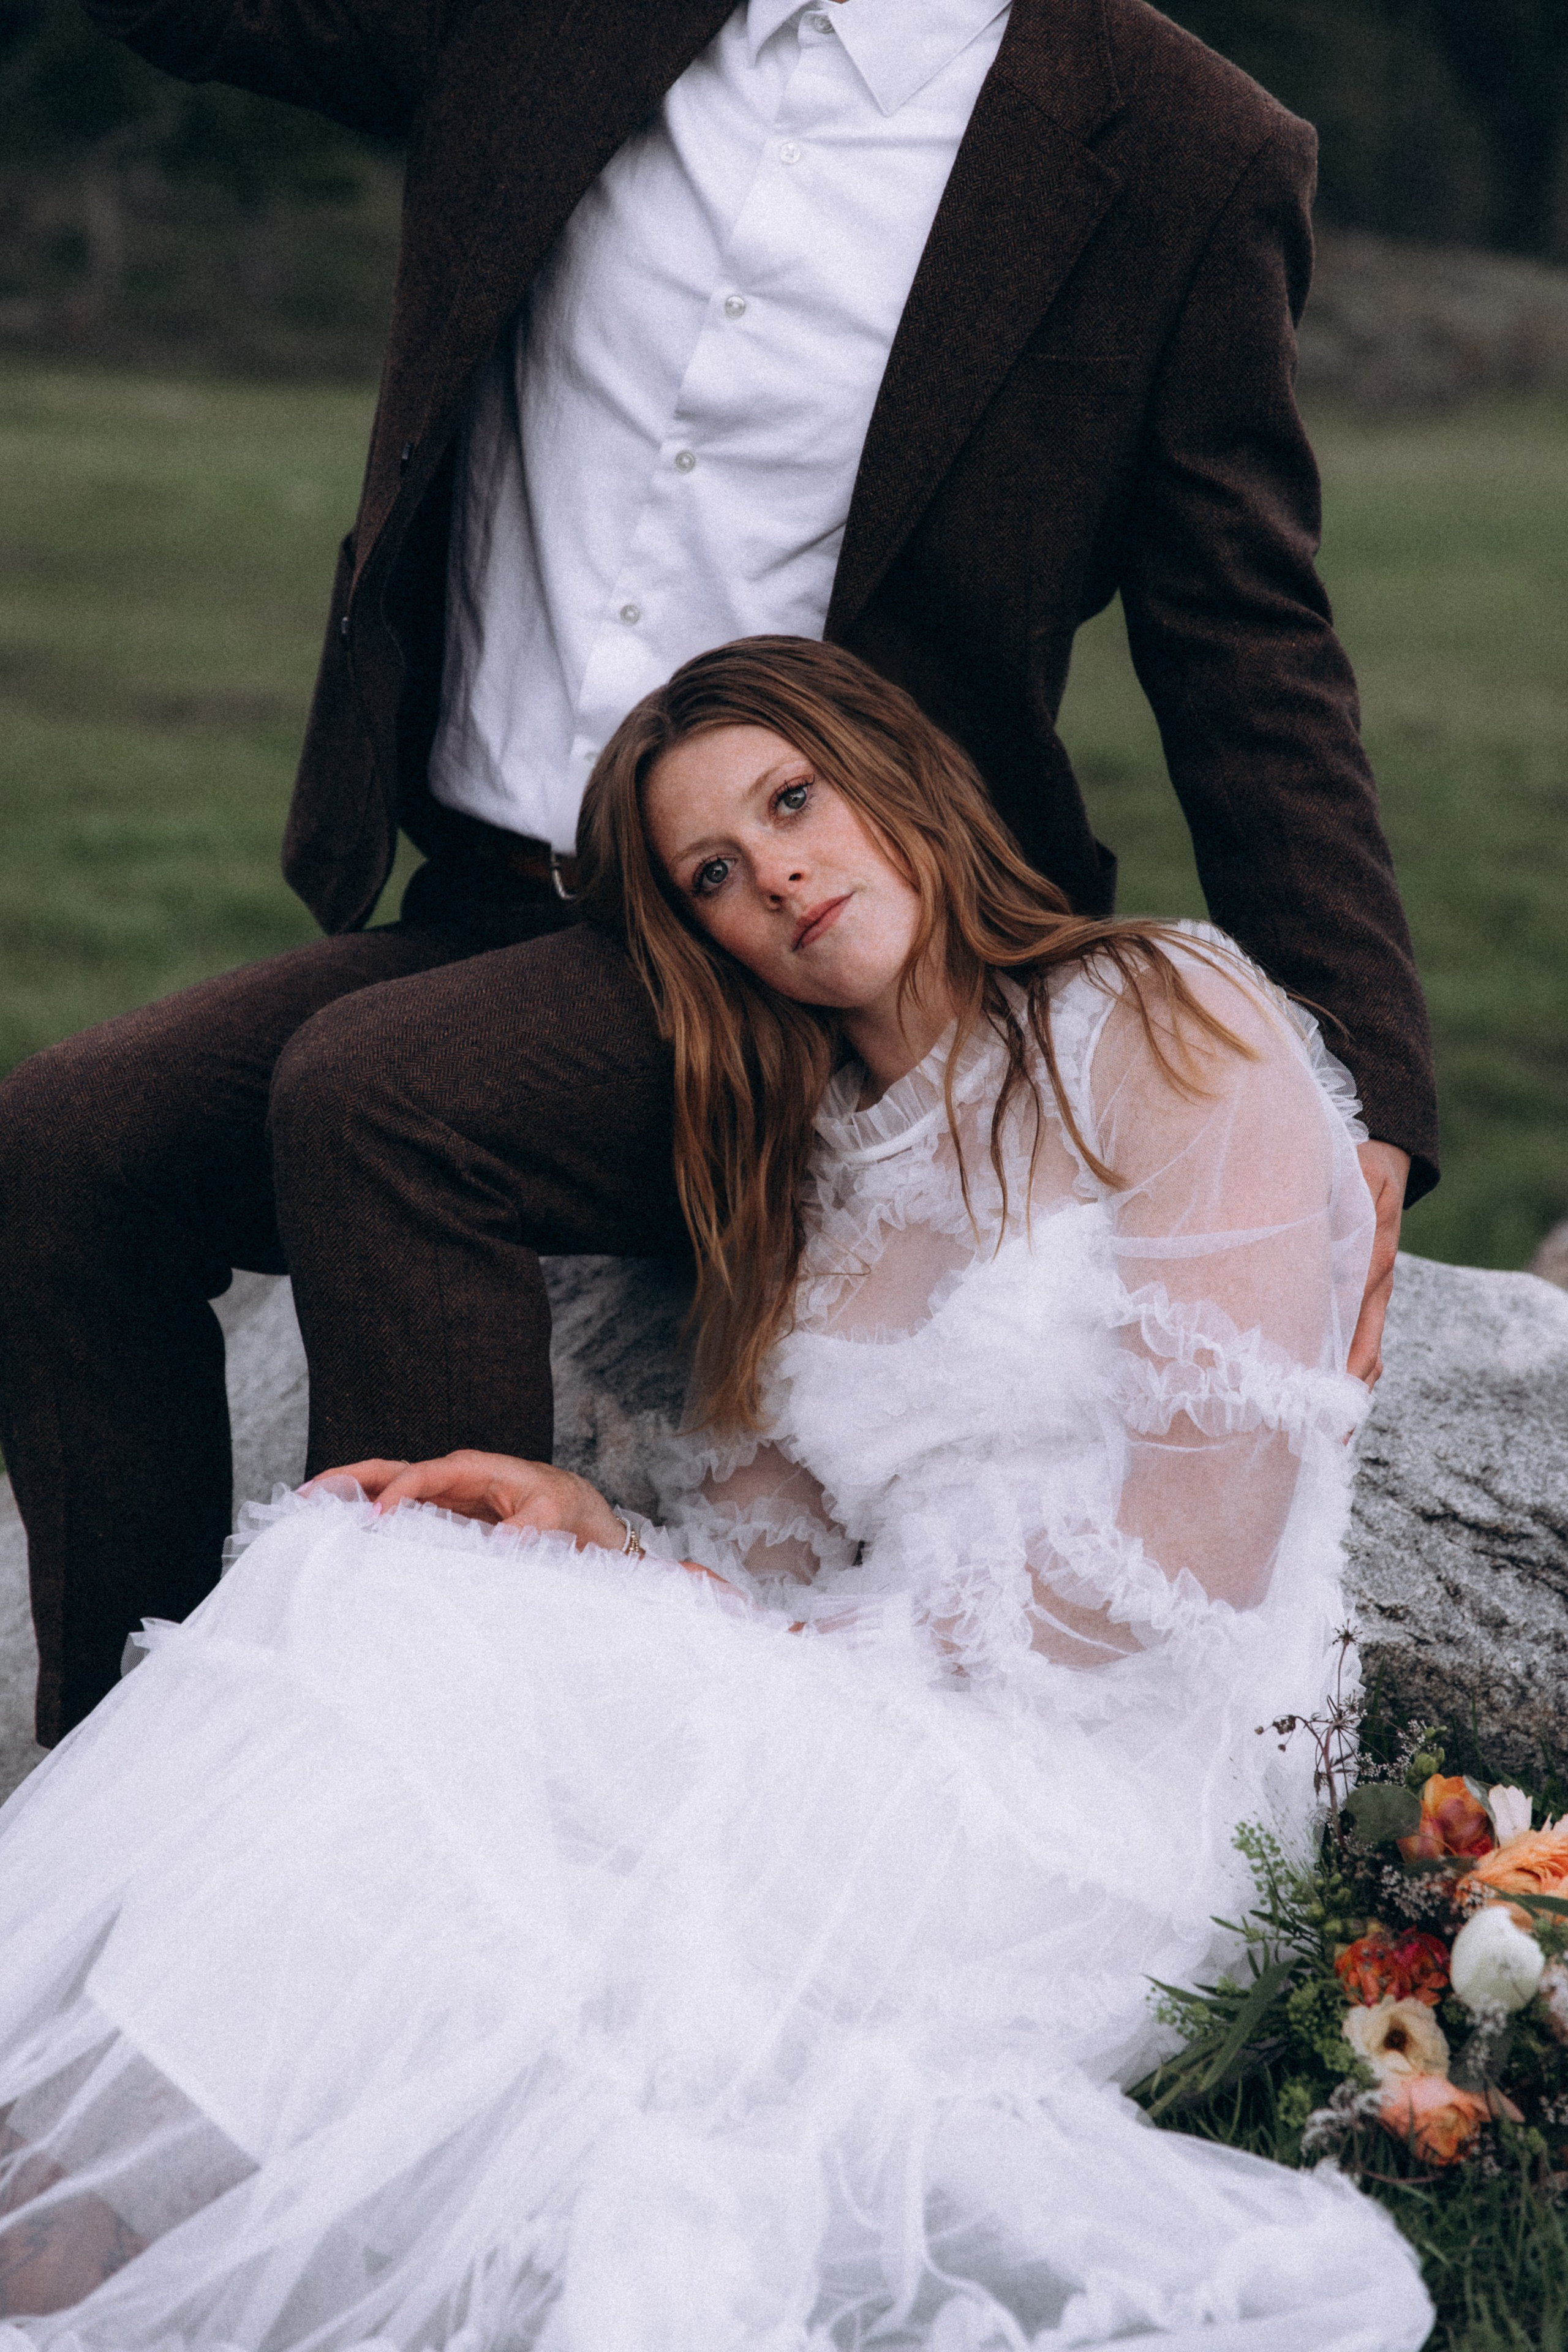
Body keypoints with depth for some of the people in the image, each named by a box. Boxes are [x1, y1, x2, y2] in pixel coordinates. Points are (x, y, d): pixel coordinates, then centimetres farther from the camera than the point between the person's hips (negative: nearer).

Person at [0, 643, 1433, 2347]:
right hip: (884, 1746, 6)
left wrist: (838, 1656, -9)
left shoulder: (1171, 1025, 1)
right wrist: (592, 1532, -7)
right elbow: (774, 1577, 13)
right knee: (371, 1588, -19)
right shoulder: (800, 1159, 21)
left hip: (1099, 1773, -6)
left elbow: (1199, 1556, -8)